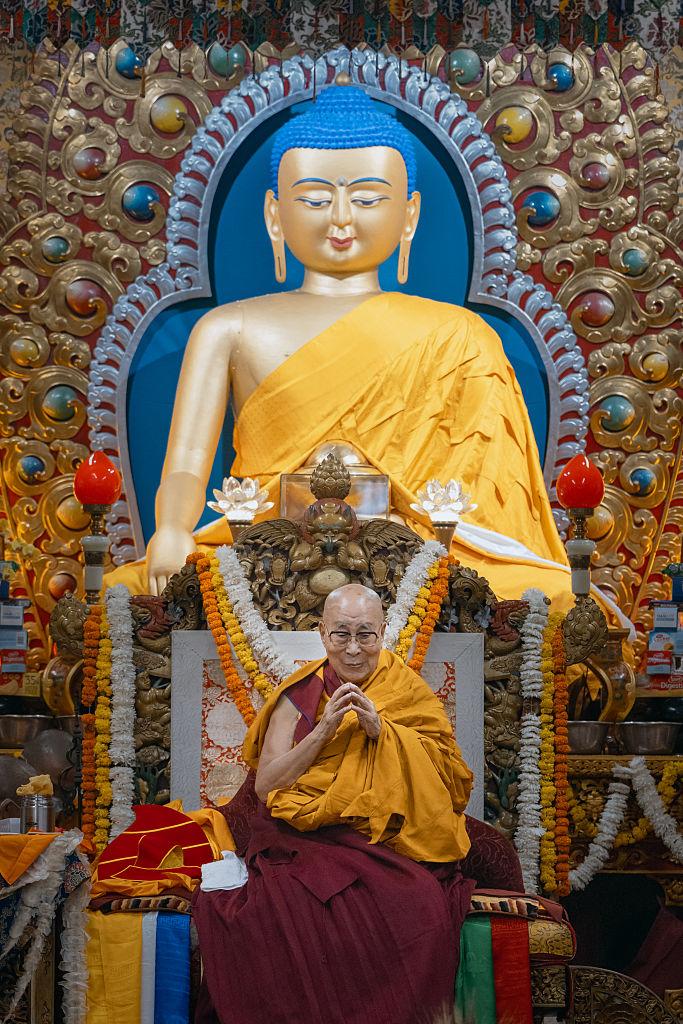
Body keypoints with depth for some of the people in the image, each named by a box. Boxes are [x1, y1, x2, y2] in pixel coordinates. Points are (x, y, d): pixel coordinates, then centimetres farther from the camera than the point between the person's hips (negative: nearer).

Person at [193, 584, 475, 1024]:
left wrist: (381, 731, -12)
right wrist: (324, 730, -9)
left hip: (387, 841, 0)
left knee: (424, 909, -33)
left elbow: (449, 777, 0)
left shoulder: (409, 694, 10)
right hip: (306, 839, 0)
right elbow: (266, 786, 1)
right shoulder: (300, 695, 8)